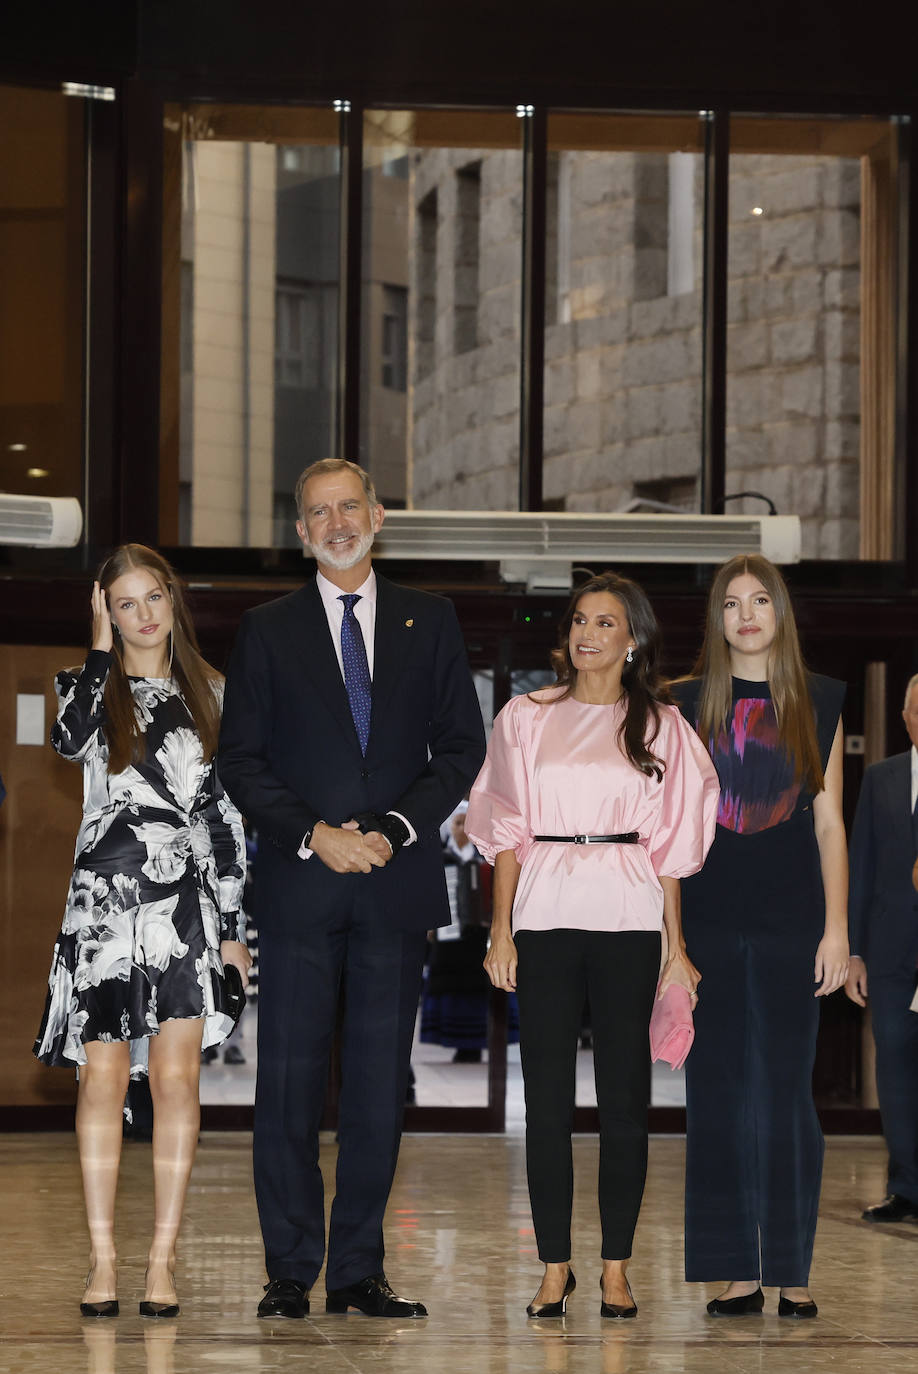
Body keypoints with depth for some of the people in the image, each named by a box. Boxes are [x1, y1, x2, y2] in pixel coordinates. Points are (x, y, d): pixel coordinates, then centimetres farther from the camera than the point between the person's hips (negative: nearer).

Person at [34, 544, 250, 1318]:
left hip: (188, 898, 1)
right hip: (107, 893, -1)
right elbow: (71, 741, -18)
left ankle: (163, 1259, -1)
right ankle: (103, 1258, 2)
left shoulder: (208, 694, 12)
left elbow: (226, 812, 11)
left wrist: (231, 922, 6)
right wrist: (101, 649, -9)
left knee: (175, 1075, -5)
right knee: (104, 1076, -2)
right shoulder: (91, 686, 7)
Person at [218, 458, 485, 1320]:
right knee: (289, 1082, -2)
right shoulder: (268, 630, 7)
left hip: (395, 884, 1)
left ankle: (358, 1272, 9)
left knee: (379, 1086, 3)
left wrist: (395, 828, -7)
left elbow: (461, 747, 7)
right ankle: (290, 1273, 5)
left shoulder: (429, 623, 10)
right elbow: (240, 759, 3)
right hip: (298, 886, -1)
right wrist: (314, 835, -10)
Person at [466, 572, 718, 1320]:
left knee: (625, 1096, 1)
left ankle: (616, 1270, 8)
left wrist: (676, 944, 1)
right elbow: (507, 833, 7)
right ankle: (555, 1267, 8)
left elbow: (670, 842, 6)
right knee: (547, 1097, 1)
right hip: (545, 915, 0)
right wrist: (501, 932, -1)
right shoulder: (527, 718, 9)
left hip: (628, 921, 0)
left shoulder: (659, 725, 7)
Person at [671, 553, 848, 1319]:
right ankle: (737, 1273, 6)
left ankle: (792, 1272, 3)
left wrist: (836, 927, -1)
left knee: (786, 1091, -3)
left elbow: (829, 824, 6)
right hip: (710, 925, 1)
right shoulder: (688, 704, 7)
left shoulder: (818, 704, 7)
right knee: (720, 1094, 1)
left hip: (791, 924, -1)